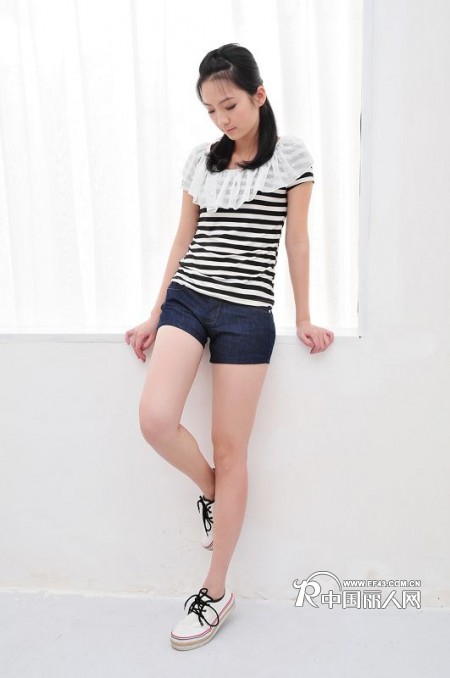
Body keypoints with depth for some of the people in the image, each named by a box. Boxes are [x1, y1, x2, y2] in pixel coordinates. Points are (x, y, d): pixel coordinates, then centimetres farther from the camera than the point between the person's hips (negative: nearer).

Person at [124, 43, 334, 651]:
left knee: (231, 450, -1)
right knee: (155, 419, -17)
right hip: (186, 298, 4)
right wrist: (156, 316, 11)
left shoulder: (290, 155, 6)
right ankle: (210, 489, 17)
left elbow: (297, 240, 5)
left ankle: (217, 592, 16)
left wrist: (303, 318, 3)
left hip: (246, 313, -3)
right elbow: (183, 240, 15)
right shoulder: (201, 160, 15)